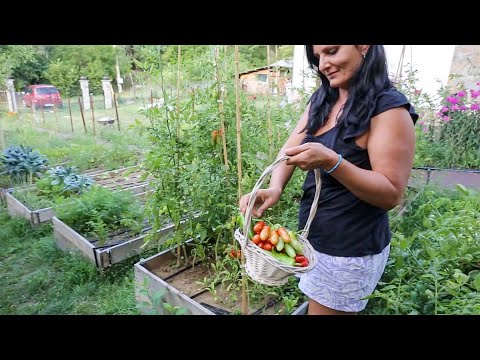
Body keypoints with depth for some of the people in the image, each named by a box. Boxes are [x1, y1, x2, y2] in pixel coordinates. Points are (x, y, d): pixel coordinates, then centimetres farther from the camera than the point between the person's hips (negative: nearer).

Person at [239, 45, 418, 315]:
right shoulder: (321, 100, 5)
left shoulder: (389, 108, -18)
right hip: (314, 236, 7)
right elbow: (290, 149, -2)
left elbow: (392, 195, -21)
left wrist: (331, 161, -35)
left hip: (350, 251, -7)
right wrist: (275, 187, -22)